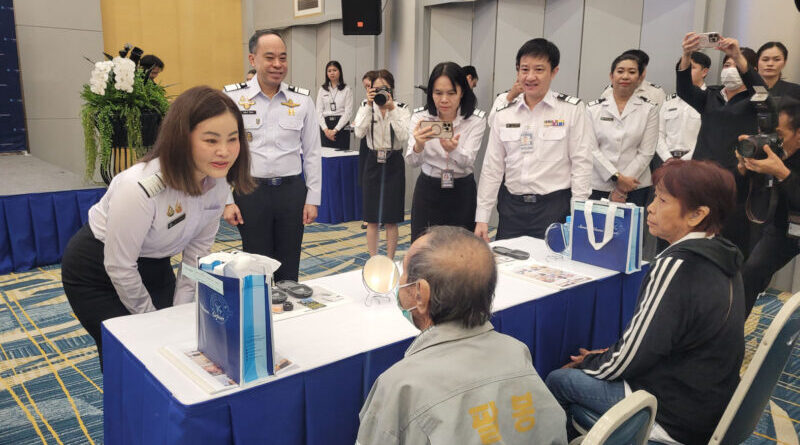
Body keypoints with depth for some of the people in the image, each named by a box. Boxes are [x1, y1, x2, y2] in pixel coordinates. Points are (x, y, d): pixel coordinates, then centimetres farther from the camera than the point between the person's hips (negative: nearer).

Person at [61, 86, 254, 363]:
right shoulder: (141, 188, -37)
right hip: (95, 271, -5)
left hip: (154, 265, 6)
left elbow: (198, 248, -4)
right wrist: (149, 316, -11)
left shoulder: (218, 182, -16)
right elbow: (119, 267, -26)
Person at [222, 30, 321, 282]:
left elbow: (312, 153, 7)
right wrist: (227, 201, -4)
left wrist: (313, 199, 4)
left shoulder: (302, 100, 4)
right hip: (251, 192, -2)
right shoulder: (233, 98, -2)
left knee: (289, 270, 12)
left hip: (292, 191, 2)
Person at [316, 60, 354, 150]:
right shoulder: (322, 89, 10)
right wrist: (325, 129, -9)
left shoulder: (347, 90, 2)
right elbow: (319, 111, 4)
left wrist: (335, 130, -12)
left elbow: (348, 112, -5)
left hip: (341, 126, -2)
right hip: (325, 124, 2)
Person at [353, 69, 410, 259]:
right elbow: (359, 133, -14)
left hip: (393, 163, -1)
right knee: (372, 218, 6)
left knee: (391, 219, 3)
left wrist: (391, 110, -19)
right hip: (373, 162, 2)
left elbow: (404, 137, -17)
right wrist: (369, 106, -18)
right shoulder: (366, 106, 2)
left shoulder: (402, 109, -2)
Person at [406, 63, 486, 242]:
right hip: (427, 191, 1)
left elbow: (467, 161, -19)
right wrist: (418, 146, -41)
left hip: (462, 193, 0)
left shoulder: (477, 119, -8)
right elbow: (412, 162, -17)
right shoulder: (420, 117, -6)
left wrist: (453, 149, -41)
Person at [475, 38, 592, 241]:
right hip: (511, 207, 3)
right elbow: (491, 168, 8)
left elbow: (581, 165, -4)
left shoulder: (572, 109, -2)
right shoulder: (504, 114, 7)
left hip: (555, 208, -3)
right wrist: (482, 218, 4)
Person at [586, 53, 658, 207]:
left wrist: (622, 188, -8)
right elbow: (591, 149, -2)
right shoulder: (593, 109, 5)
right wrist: (617, 177, -11)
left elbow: (646, 153, -1)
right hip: (598, 186, 0)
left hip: (635, 187, 0)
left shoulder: (649, 109, 4)